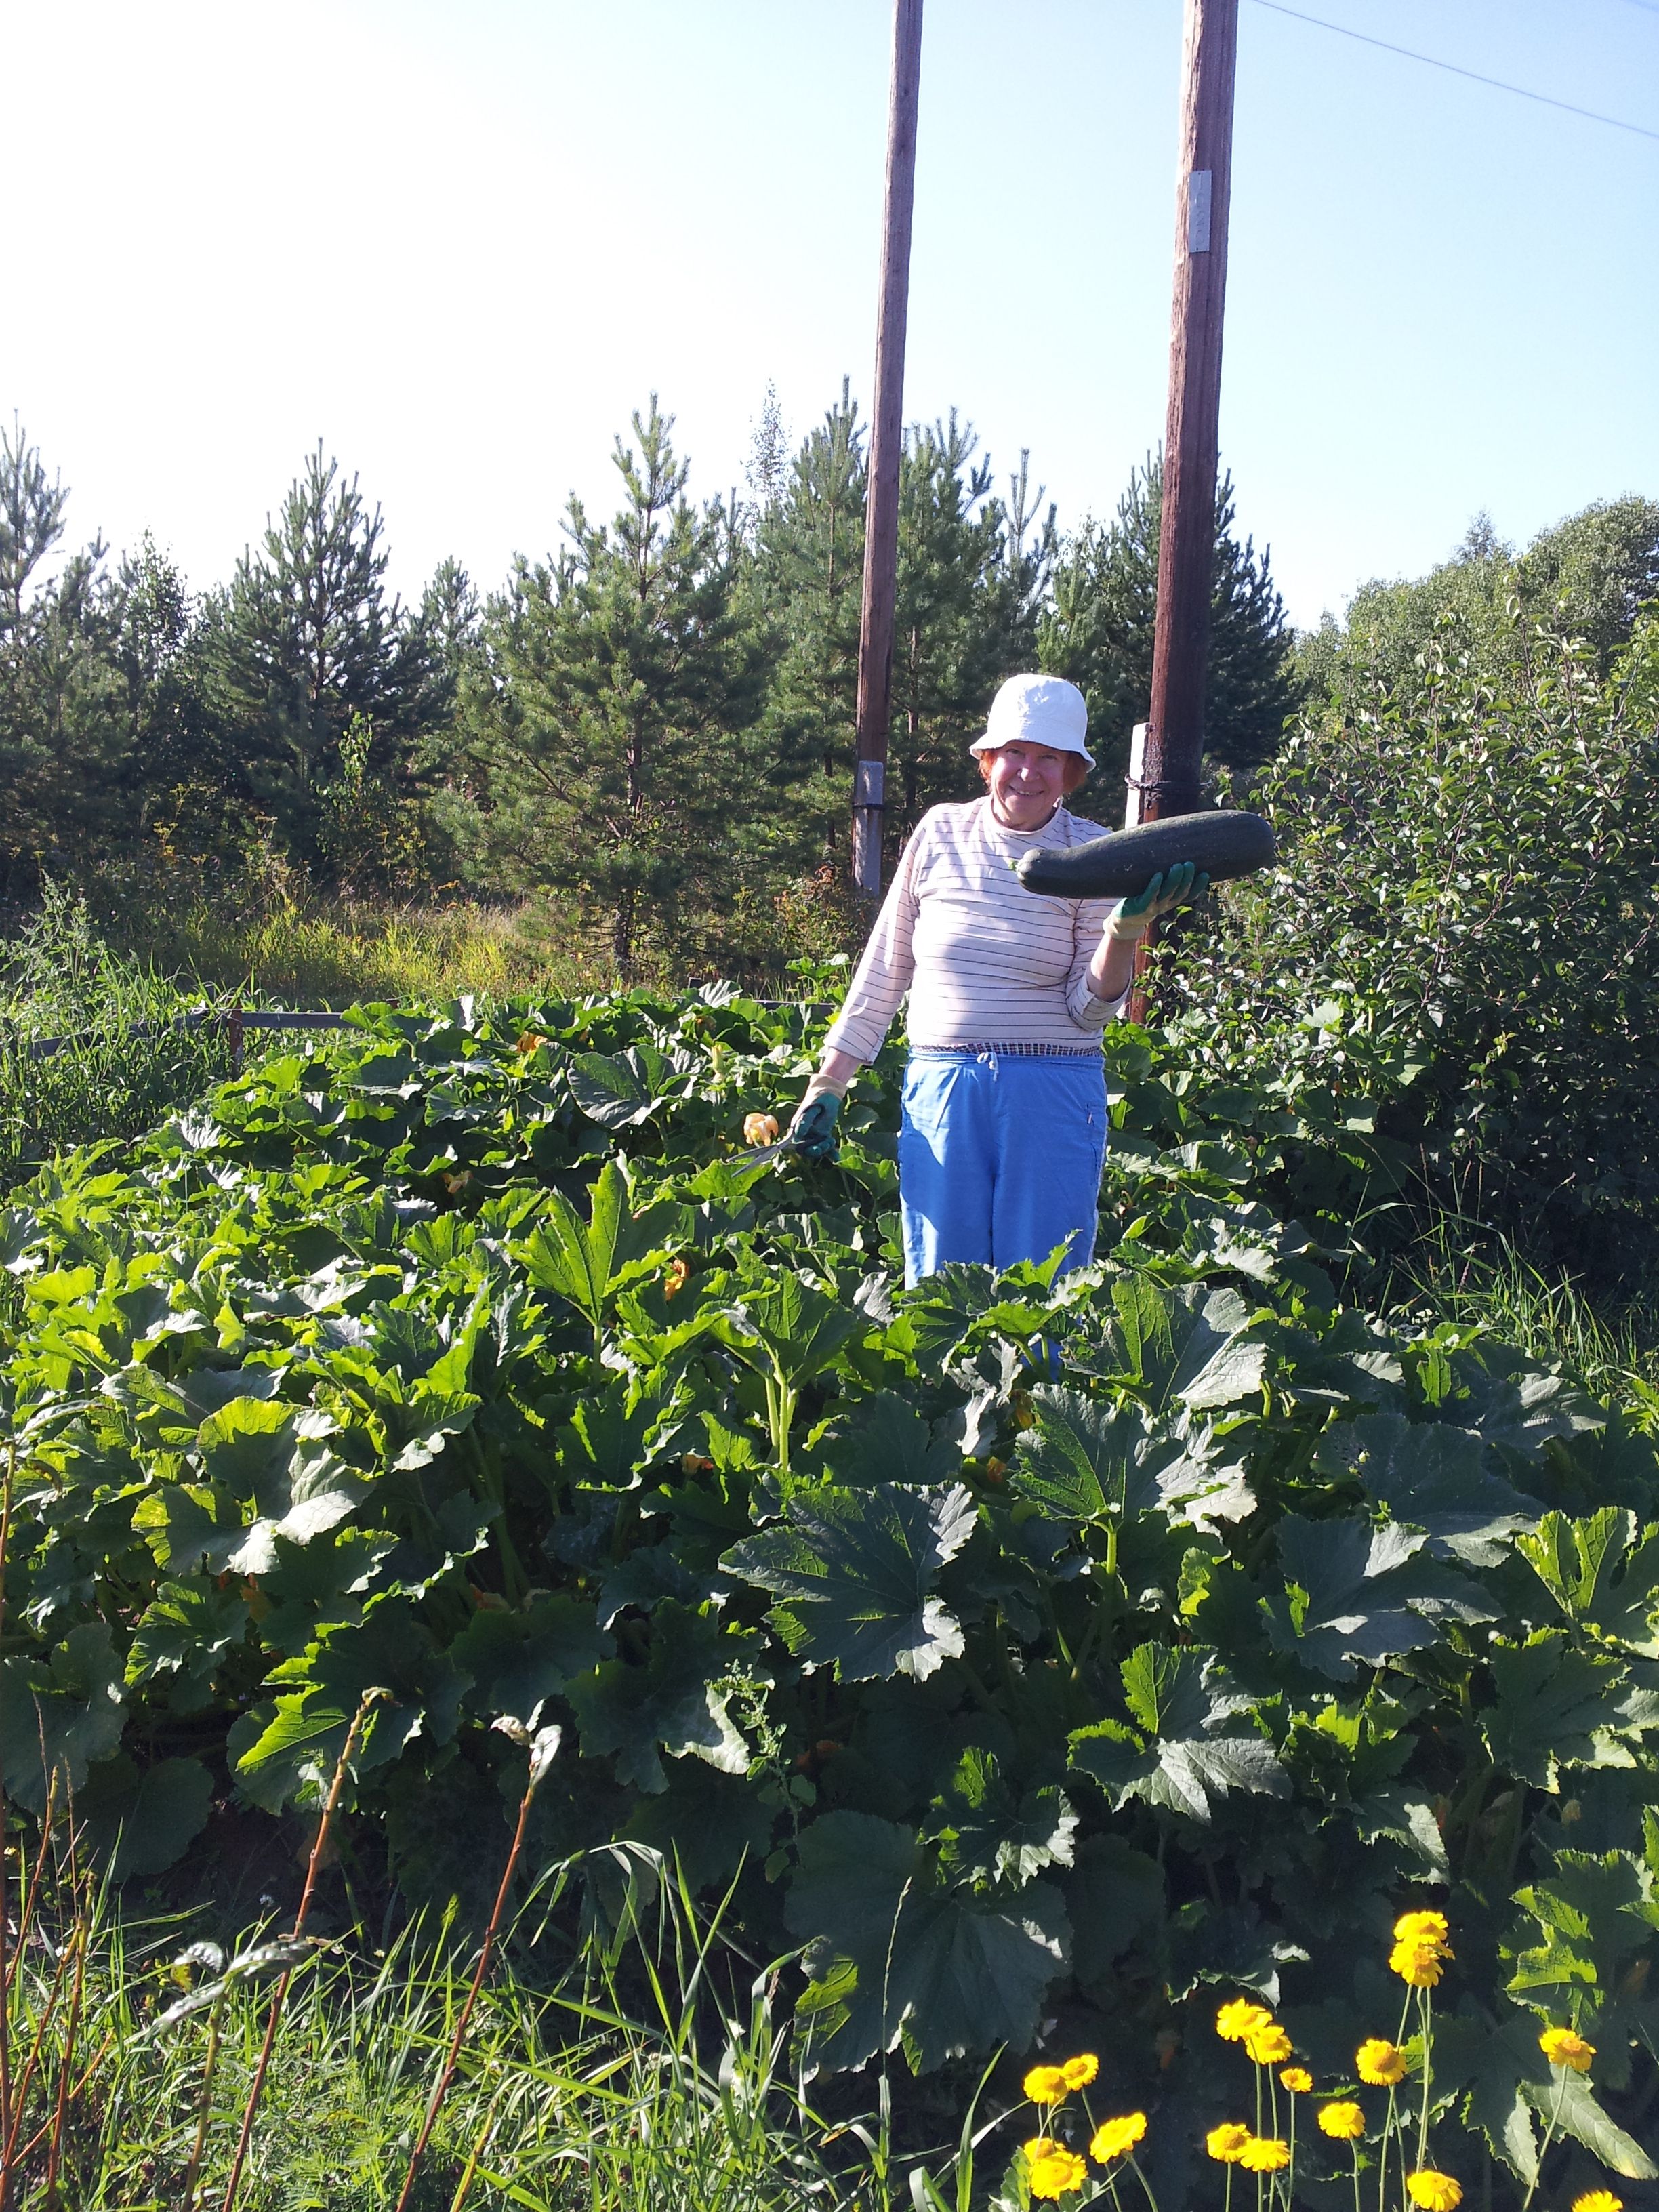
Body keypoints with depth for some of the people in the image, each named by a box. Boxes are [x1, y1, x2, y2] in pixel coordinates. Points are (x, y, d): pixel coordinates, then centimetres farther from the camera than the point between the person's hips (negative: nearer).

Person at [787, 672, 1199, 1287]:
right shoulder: (941, 832, 5)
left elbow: (1091, 1008, -3)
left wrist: (1125, 931, -21)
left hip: (1054, 1097, -1)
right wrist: (827, 1084, 9)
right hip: (941, 1090, 2)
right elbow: (882, 970, 11)